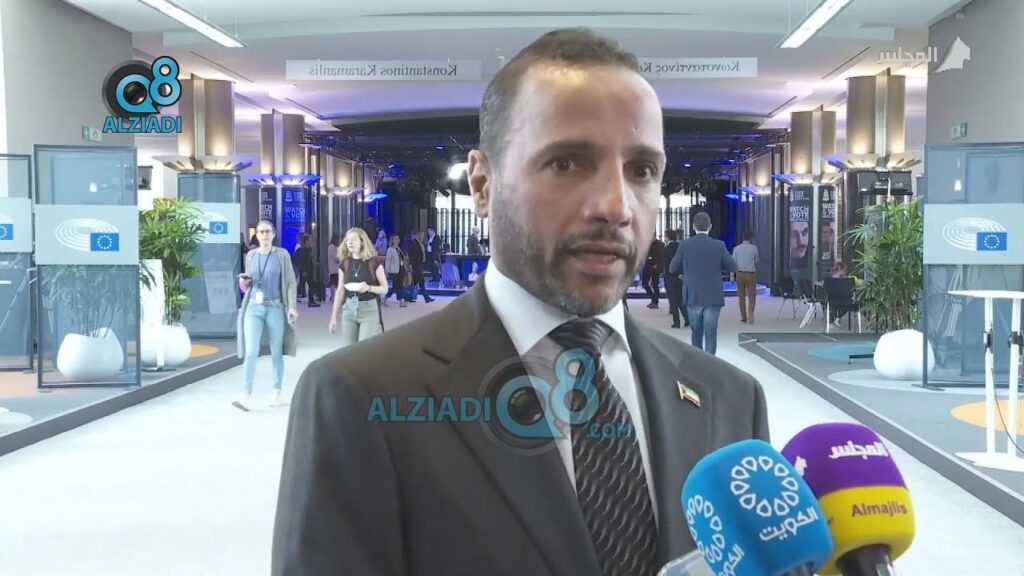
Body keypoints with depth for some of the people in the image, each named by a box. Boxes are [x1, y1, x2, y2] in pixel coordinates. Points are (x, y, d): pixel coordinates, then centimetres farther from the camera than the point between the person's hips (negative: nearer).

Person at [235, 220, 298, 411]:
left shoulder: (282, 254, 1)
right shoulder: (251, 255, 11)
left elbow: (290, 282, -1)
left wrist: (292, 306, -11)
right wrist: (244, 282, -2)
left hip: (275, 307, -2)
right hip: (253, 307, 2)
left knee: (276, 353, 6)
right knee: (250, 352, -10)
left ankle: (277, 392, 17)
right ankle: (246, 395, -14)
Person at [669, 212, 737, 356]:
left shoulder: (685, 245, -5)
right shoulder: (719, 245, -7)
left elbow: (672, 268, 2)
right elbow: (732, 267, 1)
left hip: (693, 297, 2)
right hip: (713, 298, -1)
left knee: (696, 333, 18)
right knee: (710, 335, 3)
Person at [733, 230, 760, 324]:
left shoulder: (736, 248, 1)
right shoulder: (754, 248, -3)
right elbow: (757, 261, 9)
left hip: (740, 274, 2)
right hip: (751, 274, -2)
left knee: (741, 296, 11)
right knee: (752, 295, 4)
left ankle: (743, 317, 13)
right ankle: (750, 311, -22)